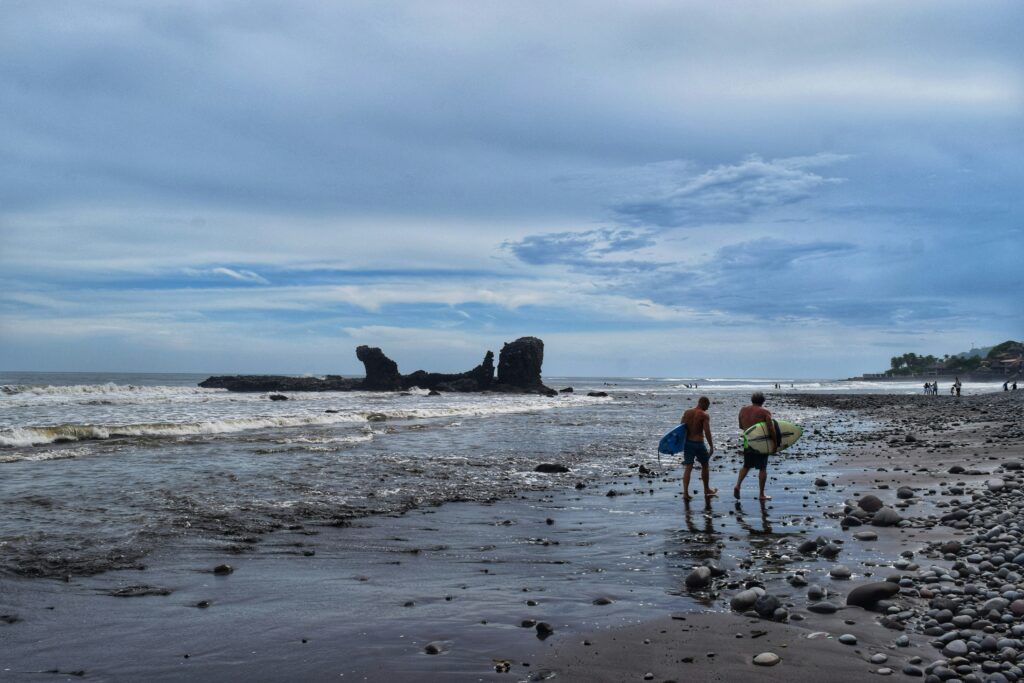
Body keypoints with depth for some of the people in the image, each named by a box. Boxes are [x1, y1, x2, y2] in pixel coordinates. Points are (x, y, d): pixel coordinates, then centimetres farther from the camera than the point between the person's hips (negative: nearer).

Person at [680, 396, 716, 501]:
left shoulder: (687, 412, 6)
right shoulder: (704, 415, -10)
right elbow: (707, 432, -16)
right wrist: (711, 446, -10)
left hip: (687, 442, 4)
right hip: (698, 443, -4)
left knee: (688, 467, 4)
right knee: (704, 465, 17)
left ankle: (685, 492, -8)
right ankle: (707, 490, 31)